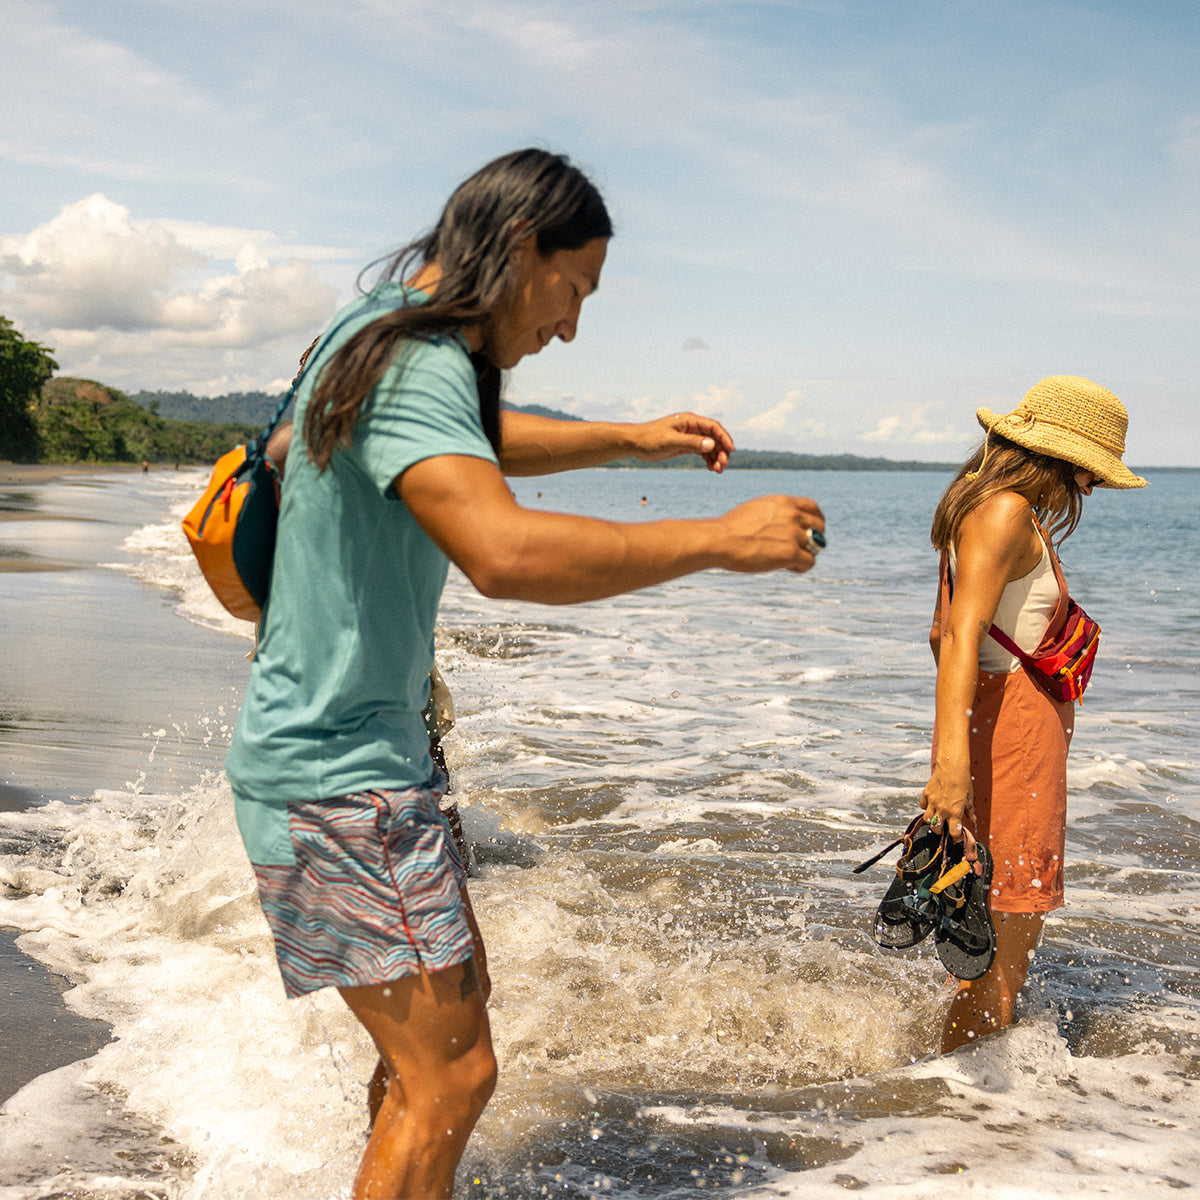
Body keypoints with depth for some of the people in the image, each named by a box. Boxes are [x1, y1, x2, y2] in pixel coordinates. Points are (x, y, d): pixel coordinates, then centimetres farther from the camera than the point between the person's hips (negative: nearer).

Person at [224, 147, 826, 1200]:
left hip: (375, 748, 11)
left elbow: (475, 443, 31)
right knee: (450, 1072, -6)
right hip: (336, 773, -11)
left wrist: (629, 439, 22)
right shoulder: (412, 364, -24)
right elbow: (503, 551, -40)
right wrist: (720, 540, -31)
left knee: (450, 998, 22)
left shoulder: (396, 336, 9)